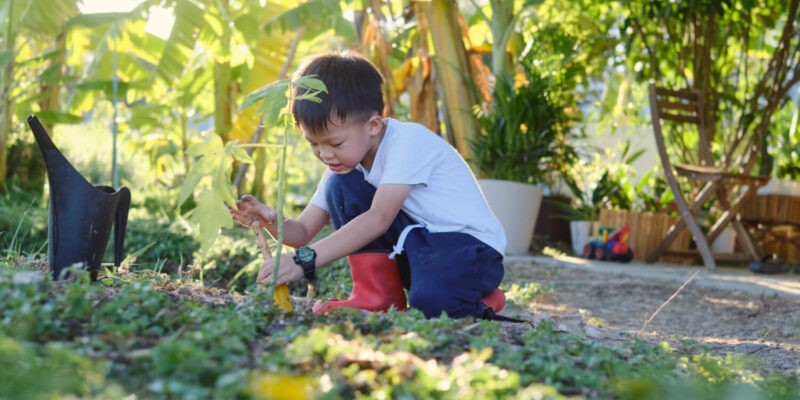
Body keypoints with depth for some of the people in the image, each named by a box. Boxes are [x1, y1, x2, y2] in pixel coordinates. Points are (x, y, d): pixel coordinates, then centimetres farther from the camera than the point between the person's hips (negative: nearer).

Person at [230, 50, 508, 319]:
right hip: (418, 246, 7)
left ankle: (475, 297, -2)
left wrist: (305, 260, -38)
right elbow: (304, 232, 1)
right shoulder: (344, 162, 3)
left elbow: (378, 219, -32)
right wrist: (271, 221, -23)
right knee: (340, 186, -8)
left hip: (470, 249, -7)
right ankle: (377, 296, -6)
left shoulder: (407, 141, -21)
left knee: (432, 303, -38)